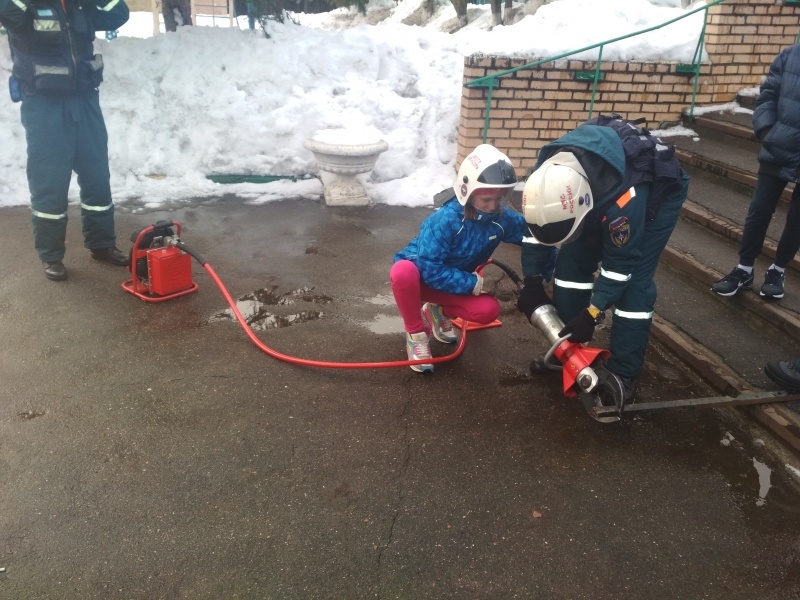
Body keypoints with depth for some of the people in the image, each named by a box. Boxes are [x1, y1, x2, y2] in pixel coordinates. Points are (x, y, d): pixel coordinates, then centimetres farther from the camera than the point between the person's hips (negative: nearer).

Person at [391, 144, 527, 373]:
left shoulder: (503, 218, -15)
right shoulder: (445, 220, -31)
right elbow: (430, 270, -32)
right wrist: (473, 284, -28)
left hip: (454, 283, 5)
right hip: (419, 275, -5)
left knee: (489, 310, -21)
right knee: (403, 271, -41)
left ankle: (438, 312, 12)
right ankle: (416, 334, -14)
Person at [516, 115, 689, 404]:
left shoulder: (623, 194, -45)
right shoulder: (548, 172, -28)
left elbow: (621, 262, -31)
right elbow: (536, 224, -10)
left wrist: (592, 314, -27)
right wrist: (532, 282, -10)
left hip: (659, 191, -6)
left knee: (634, 279, -14)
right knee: (573, 261, -1)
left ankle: (623, 373, -4)